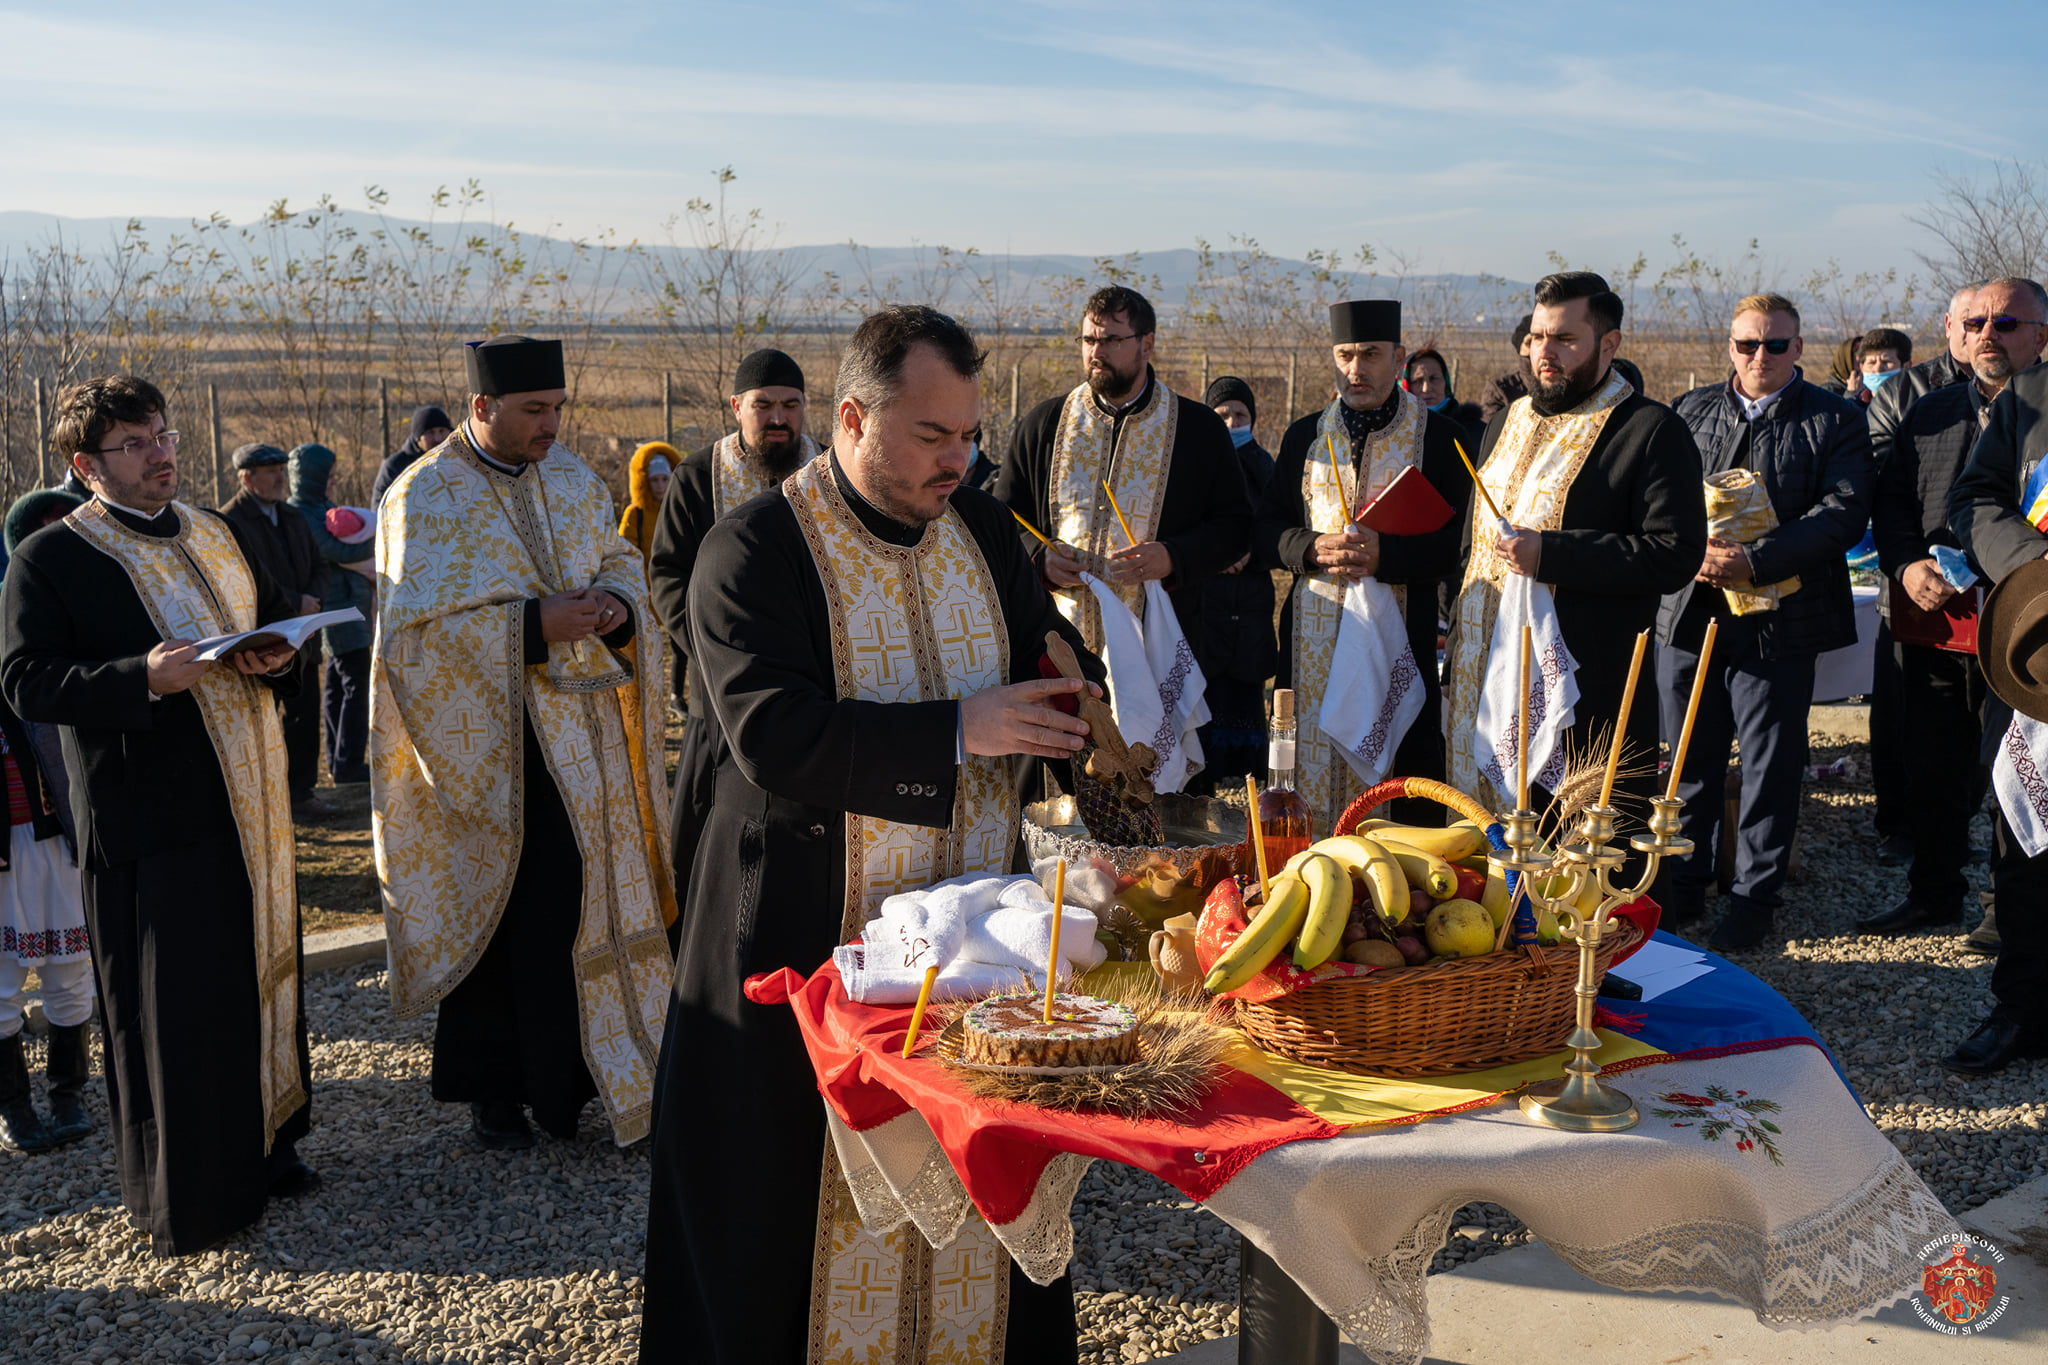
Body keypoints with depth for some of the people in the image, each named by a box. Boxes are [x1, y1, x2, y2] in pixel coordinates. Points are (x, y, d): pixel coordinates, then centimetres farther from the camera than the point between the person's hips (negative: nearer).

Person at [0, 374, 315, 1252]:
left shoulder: (218, 536, 14)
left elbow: (281, 620, 21)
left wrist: (276, 658, -3)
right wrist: (144, 678, -28)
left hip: (249, 800, 6)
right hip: (146, 815, -6)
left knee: (262, 975, 14)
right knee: (171, 1007, -1)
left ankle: (260, 1146, 31)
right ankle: (182, 1198, 13)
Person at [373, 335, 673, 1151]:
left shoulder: (573, 479, 10)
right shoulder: (423, 498, -8)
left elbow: (619, 562, 15)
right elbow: (422, 625, -15)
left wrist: (614, 606, -9)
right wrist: (535, 625, -22)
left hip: (586, 735, 5)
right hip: (489, 744, -5)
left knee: (587, 898, 7)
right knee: (498, 913, 2)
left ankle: (582, 1067, 21)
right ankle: (493, 1090, 15)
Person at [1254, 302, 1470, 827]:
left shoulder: (1439, 438, 2)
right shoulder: (1305, 435, 14)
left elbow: (1460, 541, -4)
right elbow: (1265, 529, 12)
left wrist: (1385, 553, -18)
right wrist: (1314, 548, -9)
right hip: (1314, 640, 3)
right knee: (1311, 762, 2)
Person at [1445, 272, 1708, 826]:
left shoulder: (1652, 432, -6)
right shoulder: (1507, 423, 18)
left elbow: (1676, 554, -15)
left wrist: (1548, 554, -20)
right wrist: (1461, 626, 17)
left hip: (1587, 692, -7)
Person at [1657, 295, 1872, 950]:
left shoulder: (1835, 420, 1)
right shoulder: (1689, 412, 11)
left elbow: (1845, 510, -10)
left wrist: (1756, 562, -20)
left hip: (1779, 618, -3)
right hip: (1689, 611, 3)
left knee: (1769, 766, 4)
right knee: (1689, 757, 12)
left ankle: (1755, 896, 17)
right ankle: (1685, 884, 26)